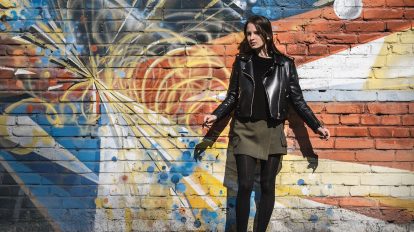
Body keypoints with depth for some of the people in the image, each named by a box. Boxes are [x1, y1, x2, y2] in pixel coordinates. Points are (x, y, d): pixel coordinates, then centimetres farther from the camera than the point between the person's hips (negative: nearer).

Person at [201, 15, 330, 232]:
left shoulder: (284, 64, 2)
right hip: (245, 130, 0)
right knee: (245, 186, -4)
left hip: (272, 132, 0)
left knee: (267, 186, 7)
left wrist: (316, 126, -1)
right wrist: (215, 115, -5)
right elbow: (232, 97, 9)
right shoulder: (242, 62, 6)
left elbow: (297, 100, 5)